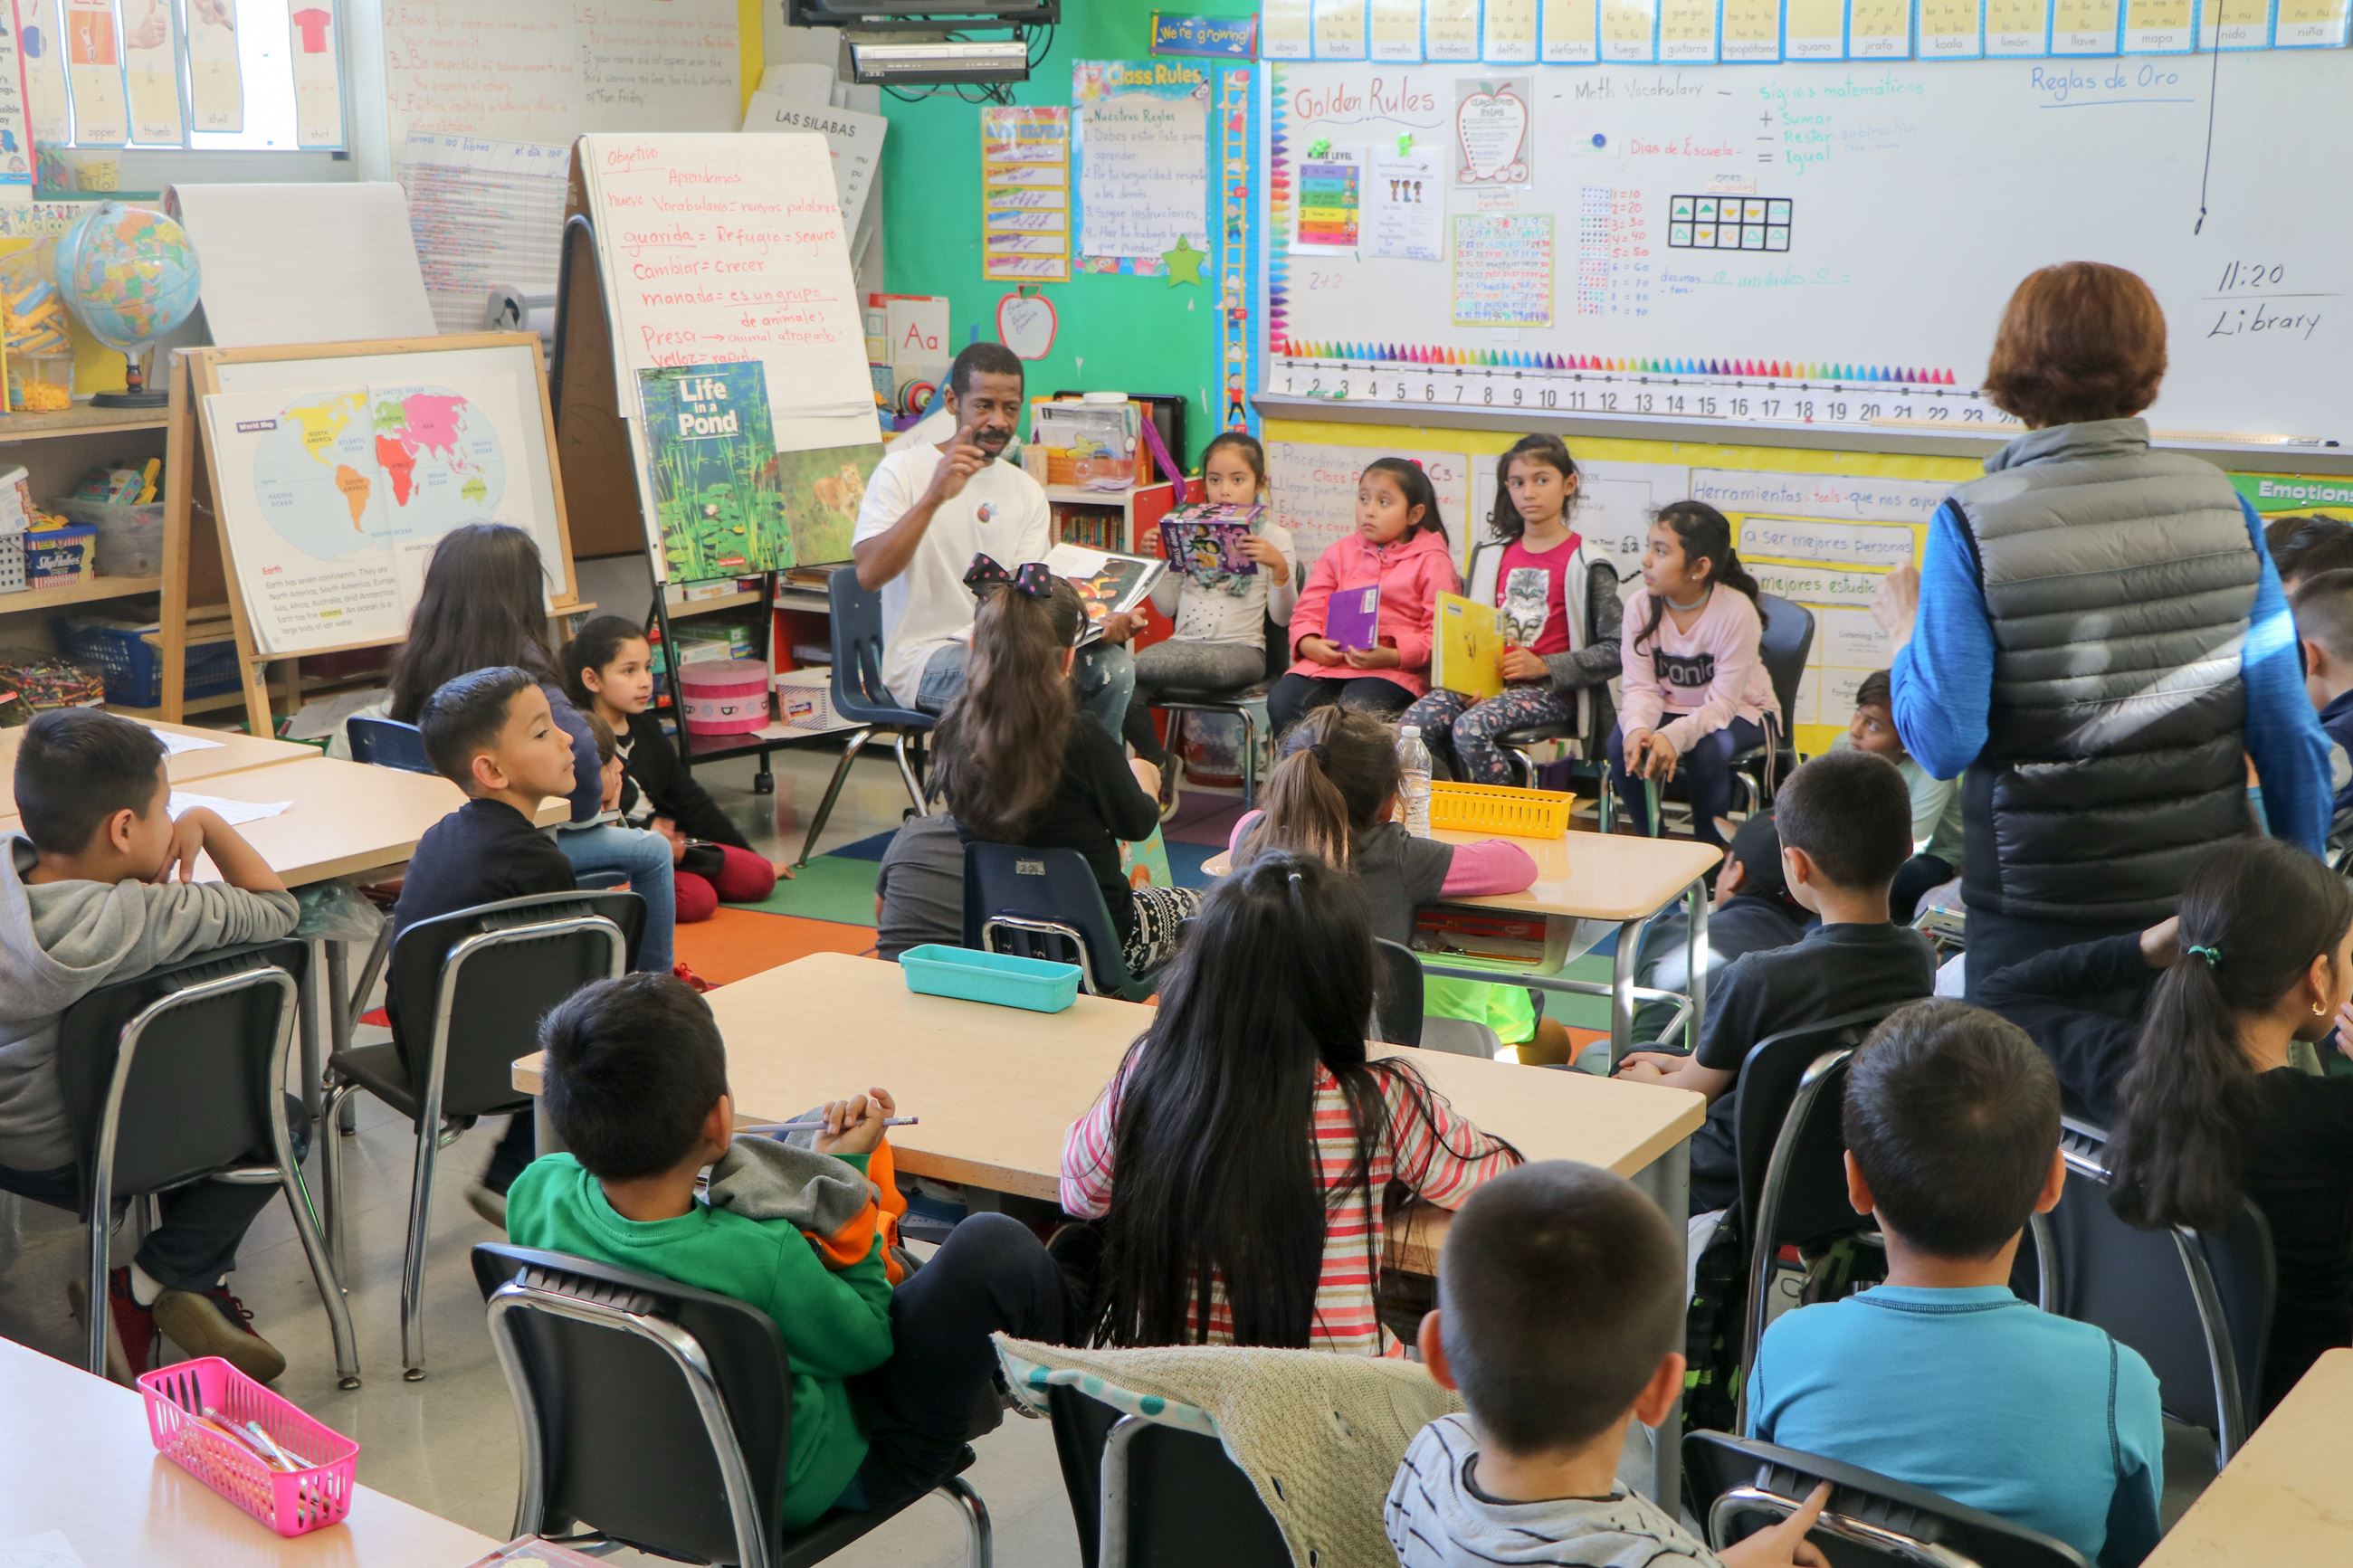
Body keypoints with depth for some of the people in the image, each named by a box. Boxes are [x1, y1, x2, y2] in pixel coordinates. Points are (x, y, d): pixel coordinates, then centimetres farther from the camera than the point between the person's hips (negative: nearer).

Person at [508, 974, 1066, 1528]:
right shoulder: (761, 1261, -40)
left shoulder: (537, 1191, -23)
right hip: (799, 1488, -7)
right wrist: (845, 1177, -12)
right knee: (994, 1245, -15)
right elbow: (867, 1343, -17)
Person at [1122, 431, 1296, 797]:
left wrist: (1279, 567, -17)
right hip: (1184, 643, 5)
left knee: (1137, 669, -35)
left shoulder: (1273, 537, 5)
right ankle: (1157, 767, -7)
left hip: (1241, 649, -5)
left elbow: (1282, 617, 0)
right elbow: (1167, 607, 14)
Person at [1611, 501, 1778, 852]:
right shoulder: (1640, 605, -12)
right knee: (1622, 743, -26)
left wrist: (1674, 736, -43)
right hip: (1670, 708, 3)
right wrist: (1637, 727, -38)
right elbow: (1641, 687, -14)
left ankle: (1711, 850, -11)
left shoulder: (1736, 611, -25)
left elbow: (1723, 703, -25)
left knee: (1706, 750, -35)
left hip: (1738, 712, -3)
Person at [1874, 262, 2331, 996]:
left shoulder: (1973, 523, -12)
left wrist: (1907, 637, 4)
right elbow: (2288, 729, -1)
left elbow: (1945, 741, -15)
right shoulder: (2220, 501, -2)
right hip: (2206, 900, 3)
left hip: (2038, 913, -3)